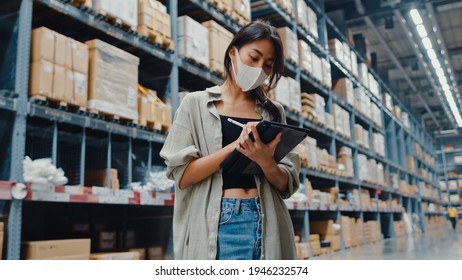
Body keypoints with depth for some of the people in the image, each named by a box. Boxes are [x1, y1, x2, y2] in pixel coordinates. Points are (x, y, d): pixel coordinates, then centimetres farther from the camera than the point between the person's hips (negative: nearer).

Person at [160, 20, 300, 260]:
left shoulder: (274, 112, 12)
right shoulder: (196, 104, 5)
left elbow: (287, 185, 7)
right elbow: (181, 176, -4)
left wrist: (266, 161, -14)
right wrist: (235, 146, -15)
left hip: (267, 226, 3)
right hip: (215, 226, -2)